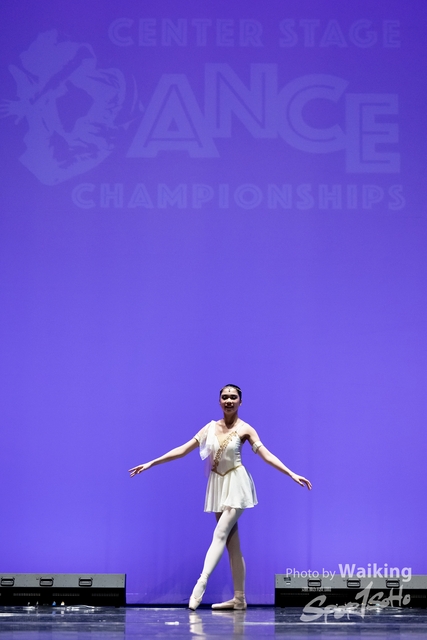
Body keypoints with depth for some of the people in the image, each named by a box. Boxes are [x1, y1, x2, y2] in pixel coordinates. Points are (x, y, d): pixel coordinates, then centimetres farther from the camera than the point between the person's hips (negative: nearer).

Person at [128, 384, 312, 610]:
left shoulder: (245, 429, -5)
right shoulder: (211, 427, 6)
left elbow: (267, 455, -10)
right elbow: (183, 450, 6)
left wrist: (293, 475, -21)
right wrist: (151, 463, 3)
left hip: (236, 485, -5)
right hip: (218, 486, 5)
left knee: (220, 535, -17)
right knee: (231, 542, 6)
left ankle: (201, 583, -25)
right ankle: (239, 598, 8)